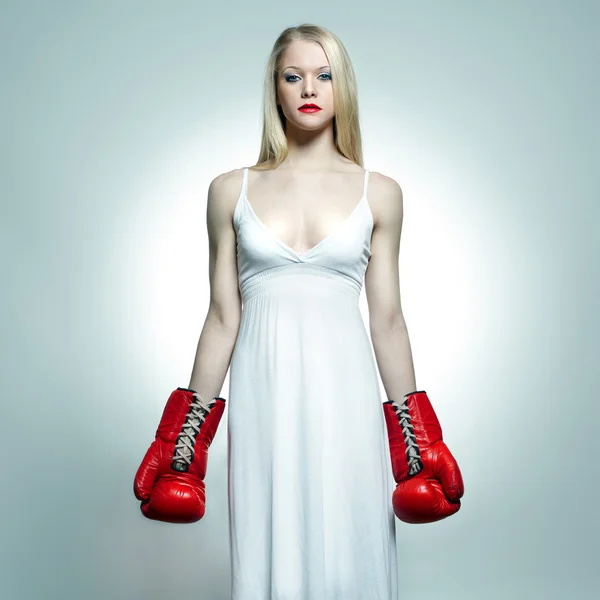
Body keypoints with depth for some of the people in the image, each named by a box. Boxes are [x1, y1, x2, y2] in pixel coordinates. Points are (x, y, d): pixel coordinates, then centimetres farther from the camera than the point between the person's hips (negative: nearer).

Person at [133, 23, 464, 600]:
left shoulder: (379, 193, 6)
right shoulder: (231, 190, 6)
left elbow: (387, 320, 6)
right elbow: (222, 317, 6)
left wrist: (414, 440, 6)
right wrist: (188, 435, 5)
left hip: (344, 391, 0)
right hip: (263, 393, 0)